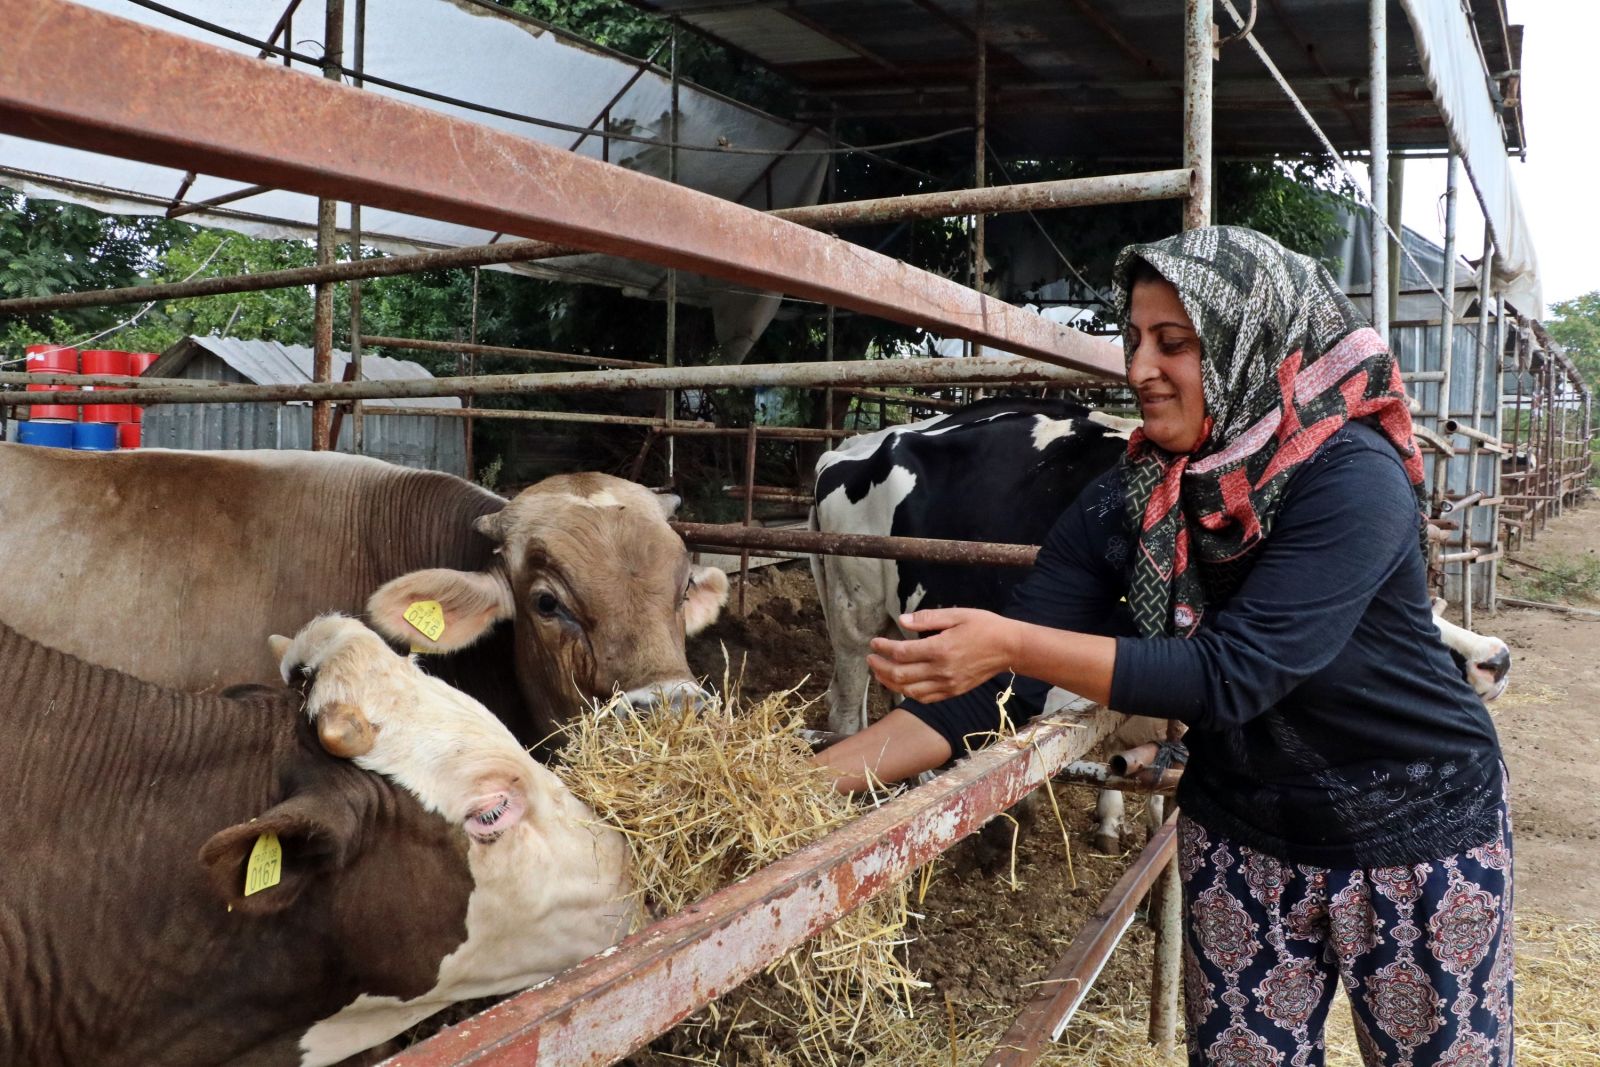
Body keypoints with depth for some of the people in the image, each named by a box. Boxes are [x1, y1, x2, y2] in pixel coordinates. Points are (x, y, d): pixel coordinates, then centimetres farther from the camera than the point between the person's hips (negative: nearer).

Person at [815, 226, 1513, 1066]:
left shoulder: (1352, 479, -24)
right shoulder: (1127, 503, -11)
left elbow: (1236, 674, -33)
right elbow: (994, 686, -14)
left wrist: (1013, 642, -40)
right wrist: (815, 779, -24)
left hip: (1419, 833, -3)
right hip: (1240, 839, 4)